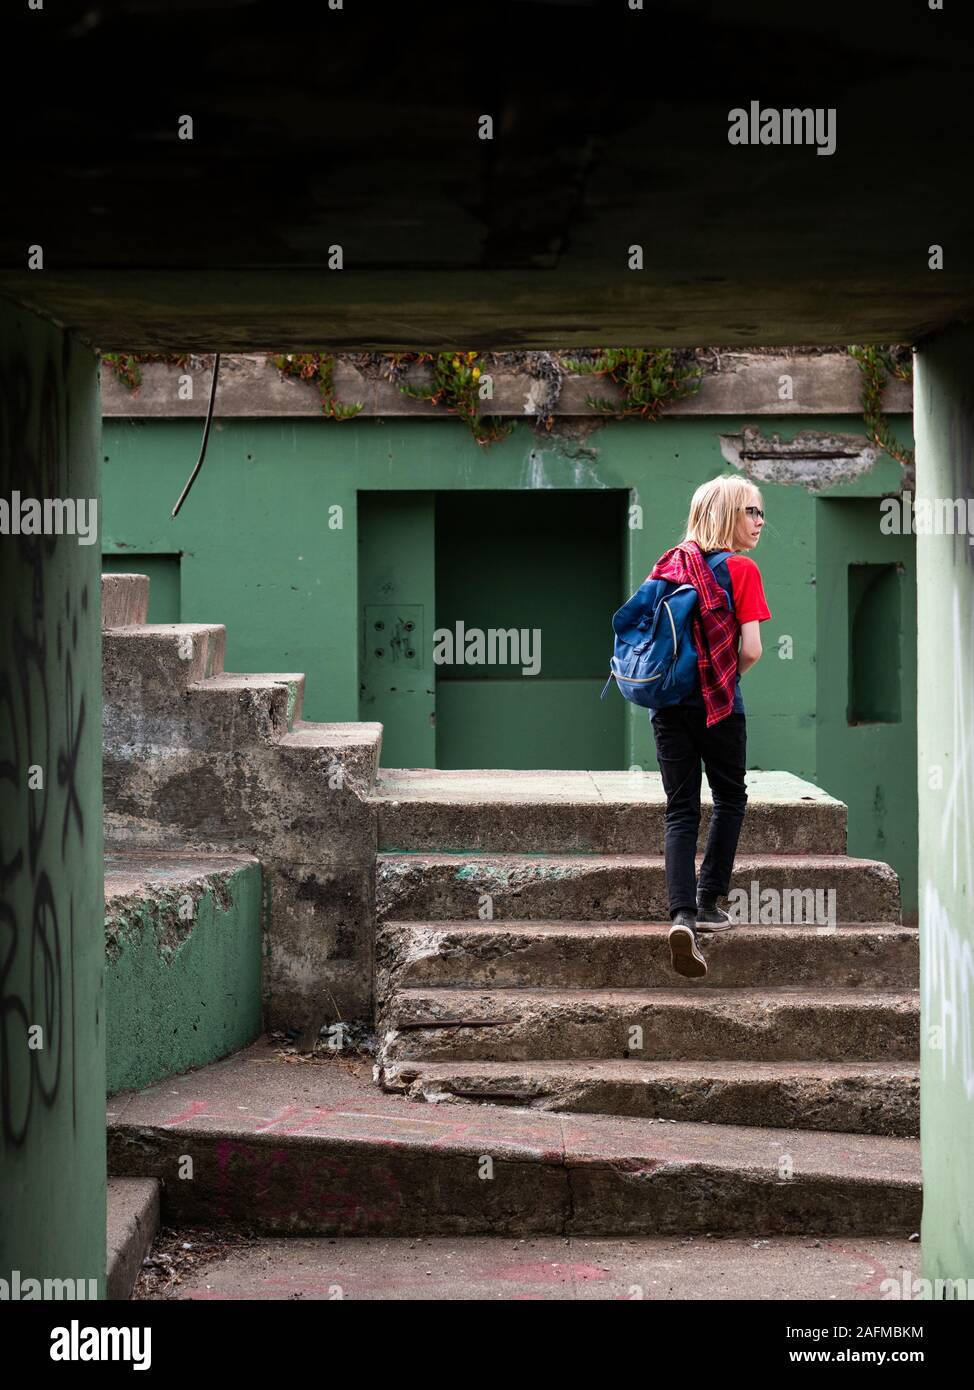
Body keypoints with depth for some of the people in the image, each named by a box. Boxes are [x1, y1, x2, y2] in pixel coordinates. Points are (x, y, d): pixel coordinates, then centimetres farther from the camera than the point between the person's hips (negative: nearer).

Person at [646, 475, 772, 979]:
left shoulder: (668, 565, 7)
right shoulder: (741, 570, -8)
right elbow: (751, 649, -13)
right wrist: (726, 676, 6)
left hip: (666, 702, 4)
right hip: (717, 703, -4)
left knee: (681, 810, 4)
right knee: (730, 798, 17)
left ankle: (682, 915, -11)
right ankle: (708, 903, 15)